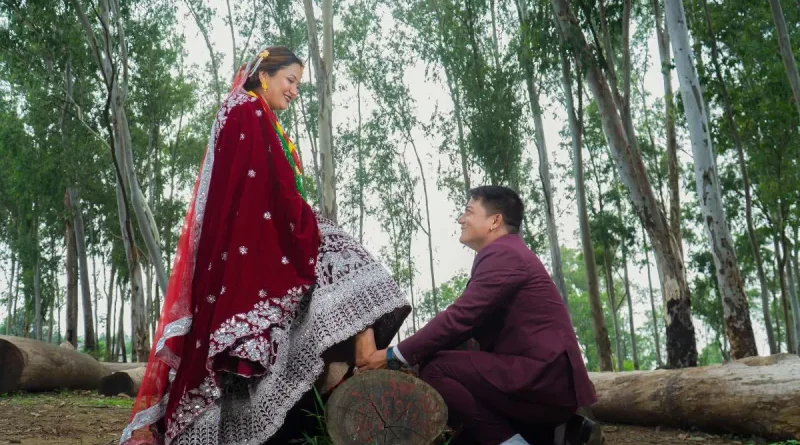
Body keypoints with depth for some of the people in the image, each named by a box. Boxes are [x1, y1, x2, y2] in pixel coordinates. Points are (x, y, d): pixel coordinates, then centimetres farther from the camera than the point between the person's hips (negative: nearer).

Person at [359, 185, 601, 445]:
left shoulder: (502, 254, -11)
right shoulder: (503, 255, 20)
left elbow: (458, 318, -18)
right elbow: (468, 324, 15)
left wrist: (394, 356, -12)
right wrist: (408, 354, 6)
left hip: (544, 377, -10)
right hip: (544, 378, 10)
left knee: (435, 369, -19)